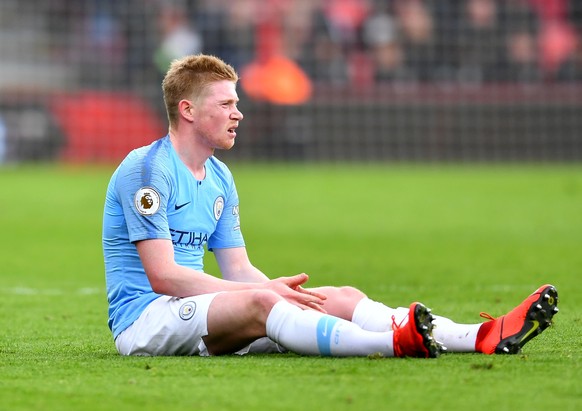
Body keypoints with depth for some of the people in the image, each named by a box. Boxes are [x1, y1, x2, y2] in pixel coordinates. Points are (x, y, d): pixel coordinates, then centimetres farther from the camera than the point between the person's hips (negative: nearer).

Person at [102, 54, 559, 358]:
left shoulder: (219, 178, 17)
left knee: (340, 297, -8)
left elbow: (238, 268, 15)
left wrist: (284, 292, -7)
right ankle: (396, 343, -57)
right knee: (259, 302, -37)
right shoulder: (147, 169, -12)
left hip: (194, 308, 8)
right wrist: (268, 291, -20)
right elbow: (163, 275, -19)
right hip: (144, 316, -8)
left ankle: (483, 338, -25)